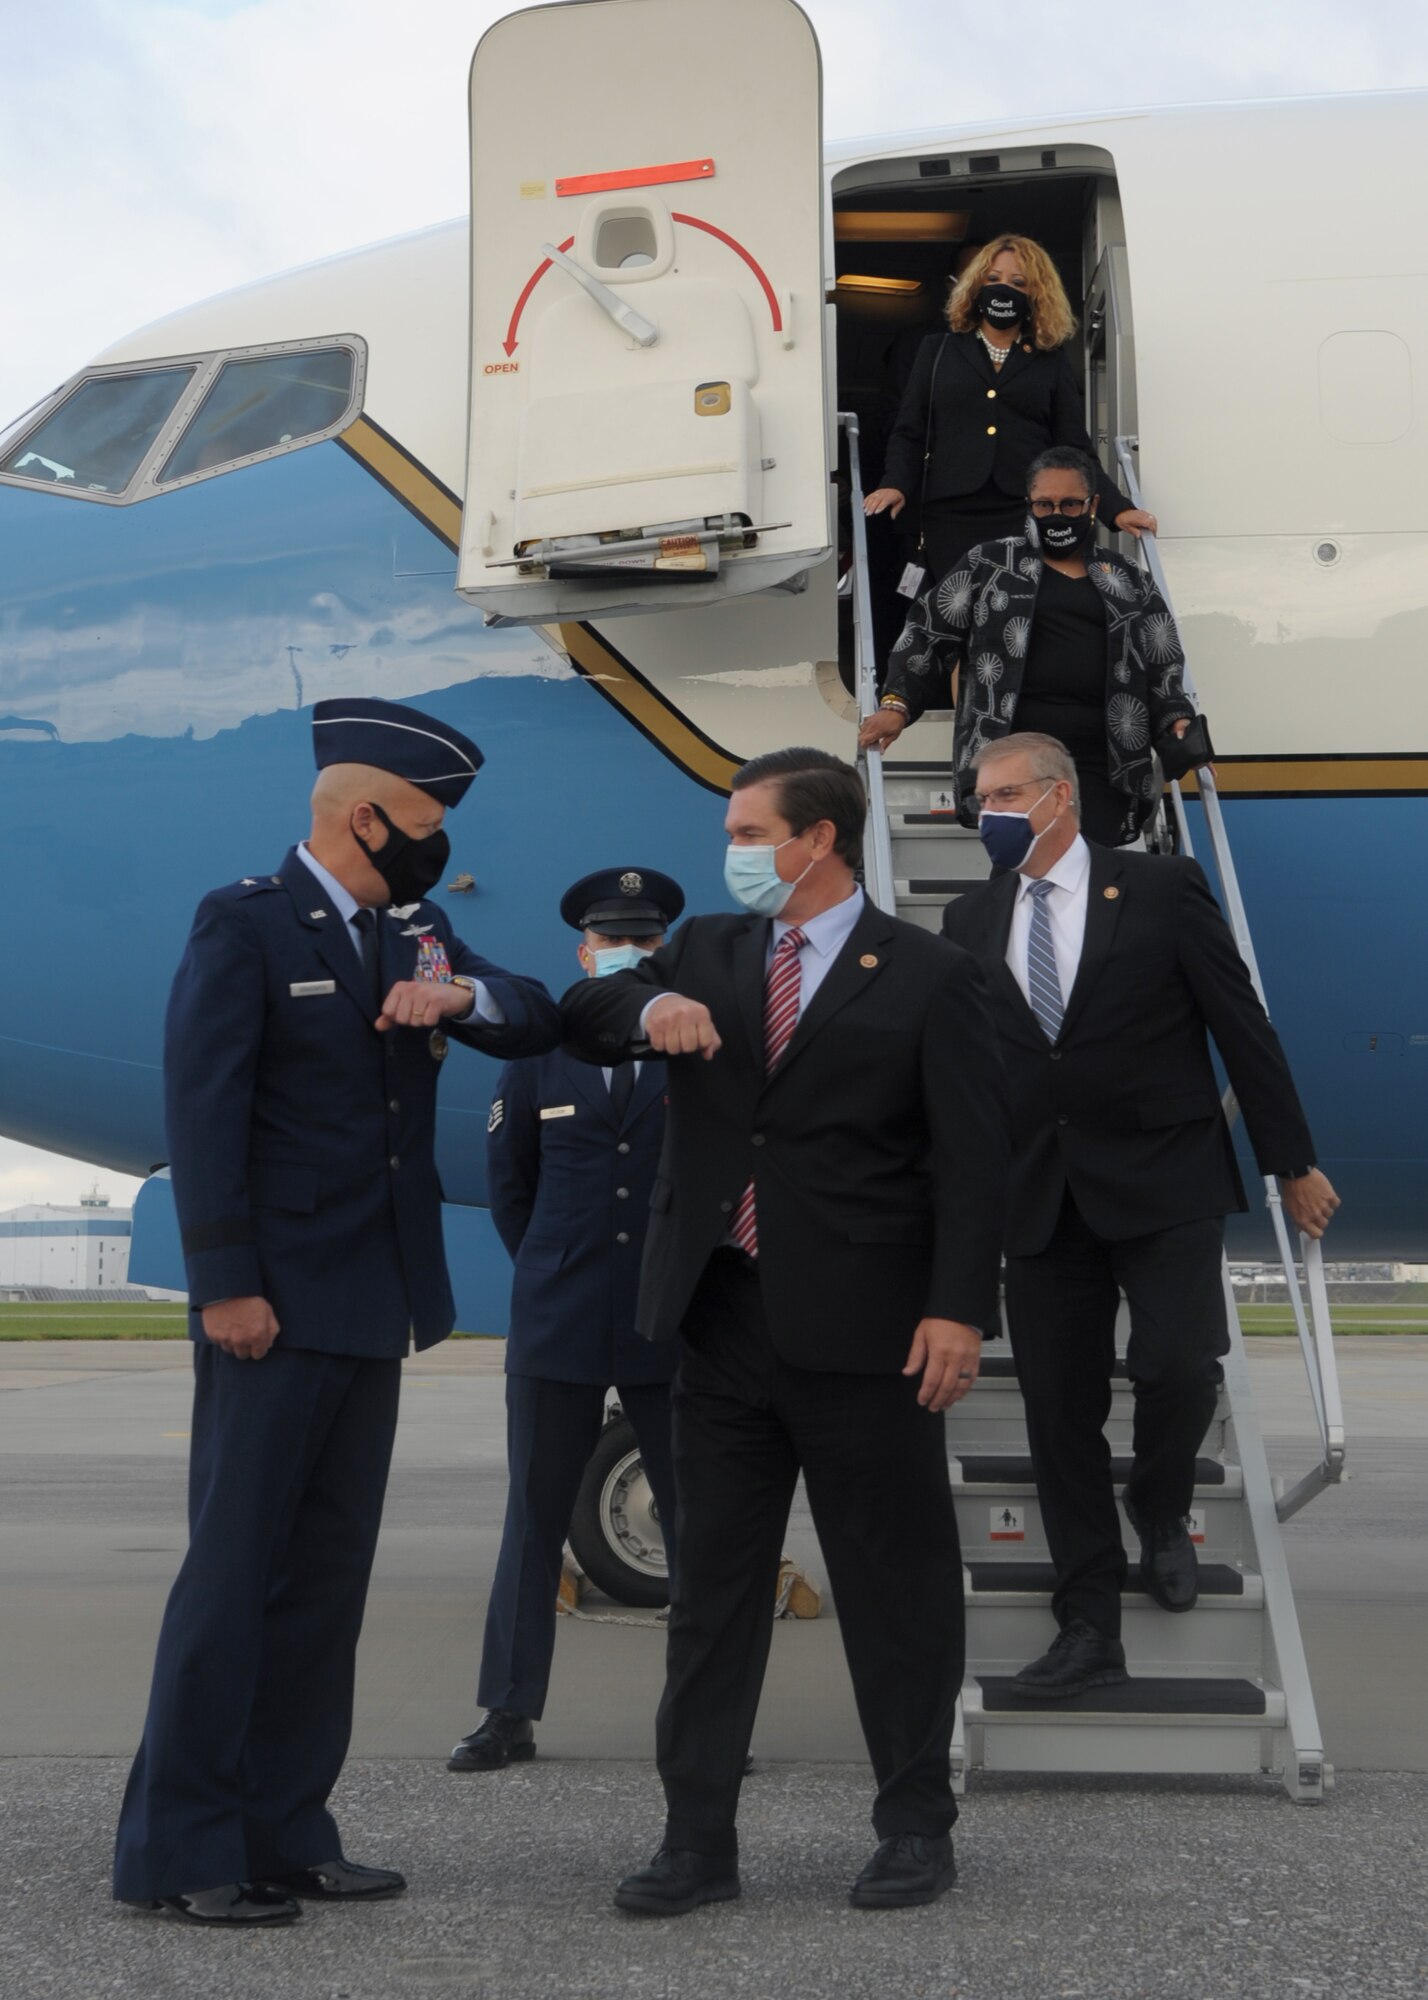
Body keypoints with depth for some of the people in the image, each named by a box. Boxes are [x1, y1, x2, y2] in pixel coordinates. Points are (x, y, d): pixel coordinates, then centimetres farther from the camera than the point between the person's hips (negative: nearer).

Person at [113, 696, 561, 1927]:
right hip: (275, 1306, -7)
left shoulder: (416, 930, 15)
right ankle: (179, 1850, 5)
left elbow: (538, 1026, 9)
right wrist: (227, 1284, -18)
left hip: (375, 1306, 7)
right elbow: (204, 1110, -13)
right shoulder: (244, 925, -6)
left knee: (329, 1573, 9)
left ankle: (284, 1834, 17)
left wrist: (461, 994, -13)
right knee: (235, 1563, -4)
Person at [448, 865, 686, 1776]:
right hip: (558, 1325, 2)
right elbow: (509, 1180, 16)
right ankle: (511, 1715, 14)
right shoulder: (540, 1053, 7)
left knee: (697, 1524, 5)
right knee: (535, 1521, 6)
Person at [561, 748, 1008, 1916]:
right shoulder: (705, 953, 13)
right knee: (713, 1582, 8)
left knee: (893, 1585, 6)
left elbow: (973, 1159, -5)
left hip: (860, 1329, -4)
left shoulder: (926, 978, -2)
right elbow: (578, 1019, 10)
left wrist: (958, 1308, -14)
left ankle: (917, 1828, 23)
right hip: (722, 1319, 5)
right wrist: (648, 1008, -12)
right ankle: (700, 1838, 18)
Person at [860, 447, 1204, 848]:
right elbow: (928, 633, 13)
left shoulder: (1131, 585, 20)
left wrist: (1178, 723, -1)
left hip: (1099, 769, 2)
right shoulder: (990, 565, 16)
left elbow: (1163, 671, 19)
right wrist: (897, 703, 0)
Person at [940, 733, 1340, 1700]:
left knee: (1179, 1367, -18)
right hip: (1042, 1197, 3)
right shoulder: (973, 919, 9)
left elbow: (1243, 1027, 0)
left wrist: (1292, 1162, 1)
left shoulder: (1163, 889, -2)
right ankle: (1090, 1632, 16)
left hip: (1164, 1182, -3)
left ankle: (1160, 1511, 17)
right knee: (1058, 1408, 4)